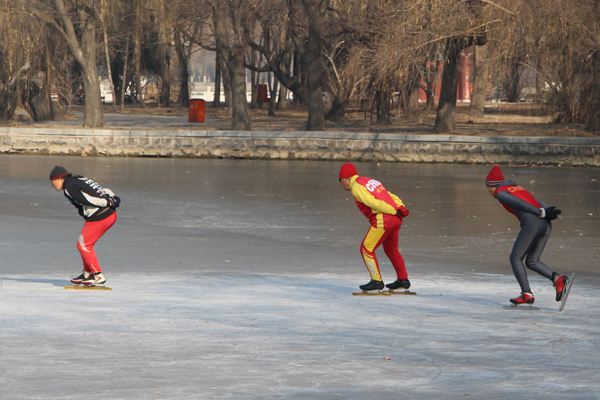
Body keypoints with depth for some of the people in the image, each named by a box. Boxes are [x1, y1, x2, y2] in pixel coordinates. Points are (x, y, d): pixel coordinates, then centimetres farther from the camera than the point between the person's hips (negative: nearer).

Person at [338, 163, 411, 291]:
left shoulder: (356, 187, -5)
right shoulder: (370, 182, 24)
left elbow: (373, 202, -16)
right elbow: (392, 197, 16)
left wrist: (395, 212, -12)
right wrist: (401, 208, 2)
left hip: (383, 222, -9)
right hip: (395, 220, 9)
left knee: (367, 249, 4)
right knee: (391, 249, 25)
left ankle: (376, 281, 6)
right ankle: (403, 280, 31)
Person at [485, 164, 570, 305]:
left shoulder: (500, 193, 7)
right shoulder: (517, 188, 31)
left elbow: (519, 203, -7)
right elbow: (537, 202, 15)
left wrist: (541, 213, -11)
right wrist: (547, 211, -2)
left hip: (531, 223, -8)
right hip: (546, 225, 8)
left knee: (515, 258, 5)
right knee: (531, 262, 15)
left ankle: (527, 294, -5)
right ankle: (558, 279, -6)